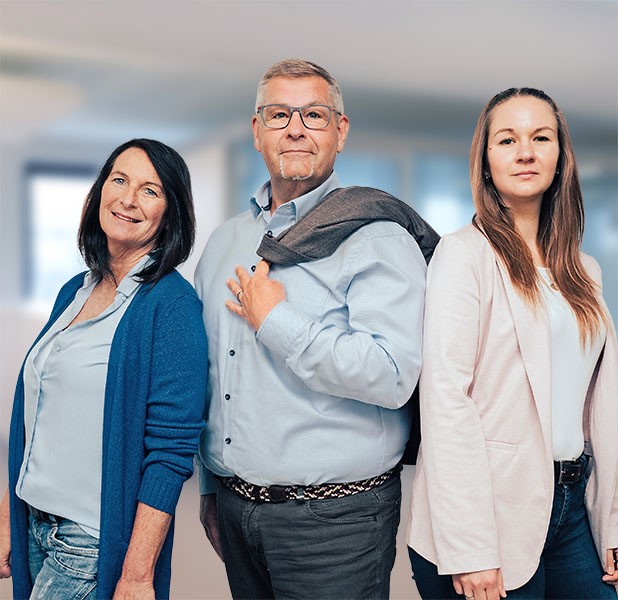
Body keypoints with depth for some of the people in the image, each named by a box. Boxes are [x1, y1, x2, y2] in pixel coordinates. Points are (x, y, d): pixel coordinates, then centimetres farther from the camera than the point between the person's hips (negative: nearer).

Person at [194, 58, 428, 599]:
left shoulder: (378, 240, -11)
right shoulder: (224, 243, 10)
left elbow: (392, 376, -25)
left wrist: (273, 320, -18)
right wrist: (209, 488, 18)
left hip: (334, 515, -5)